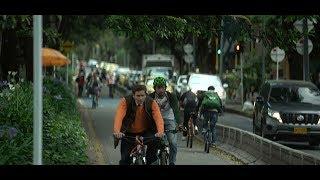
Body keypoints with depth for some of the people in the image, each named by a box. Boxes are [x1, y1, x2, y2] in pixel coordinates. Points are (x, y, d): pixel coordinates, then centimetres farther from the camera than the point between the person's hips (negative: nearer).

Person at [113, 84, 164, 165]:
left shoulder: (152, 103, -15)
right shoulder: (125, 102, -18)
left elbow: (158, 118, -28)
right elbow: (119, 117, -31)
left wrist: (160, 132, -48)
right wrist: (117, 131, -49)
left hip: (146, 132, 0)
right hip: (129, 133, 0)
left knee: (155, 141, -29)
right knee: (125, 159, -10)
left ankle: (151, 161, -8)